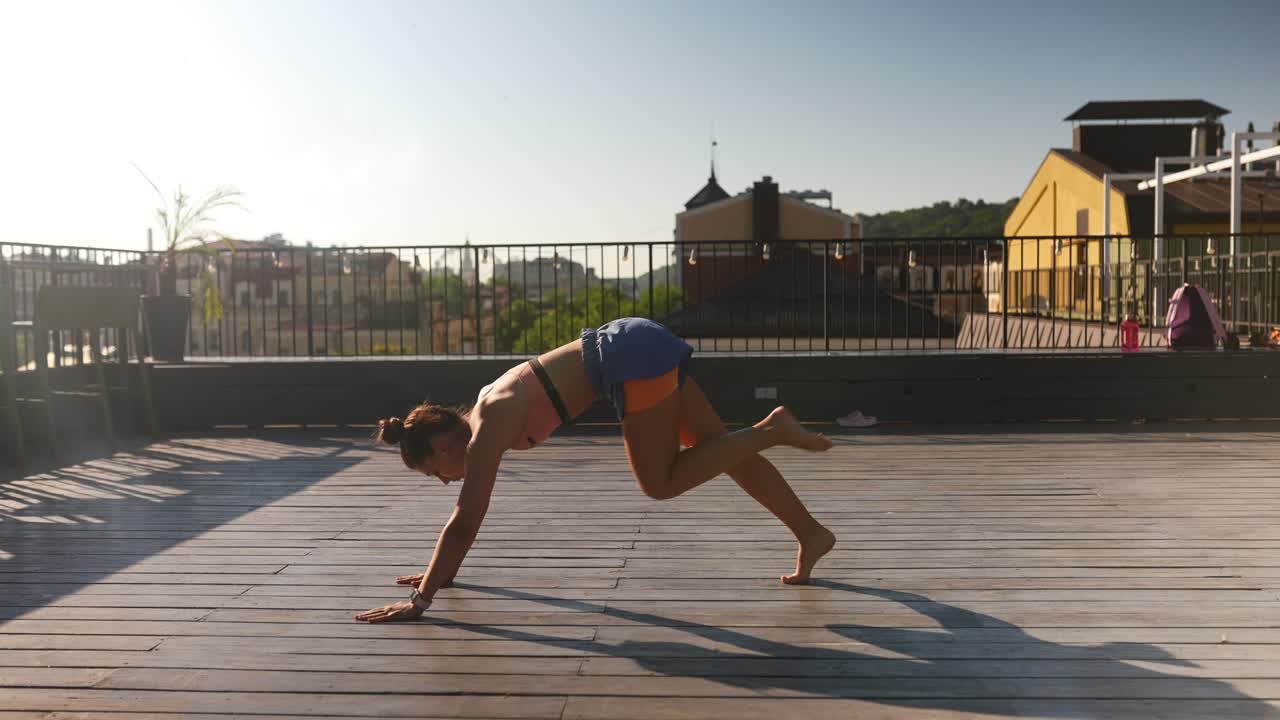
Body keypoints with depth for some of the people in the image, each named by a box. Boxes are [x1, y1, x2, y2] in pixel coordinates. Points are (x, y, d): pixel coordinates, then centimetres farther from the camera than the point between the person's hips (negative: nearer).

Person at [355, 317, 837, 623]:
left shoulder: (486, 431, -14)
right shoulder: (479, 415, 11)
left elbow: (464, 523, -17)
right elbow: (466, 519, 22)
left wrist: (421, 600, -13)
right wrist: (445, 571, 27)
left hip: (634, 355, -9)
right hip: (641, 348, 9)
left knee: (660, 482, -4)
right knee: (716, 447, 11)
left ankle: (770, 430, -2)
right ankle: (812, 534, 18)